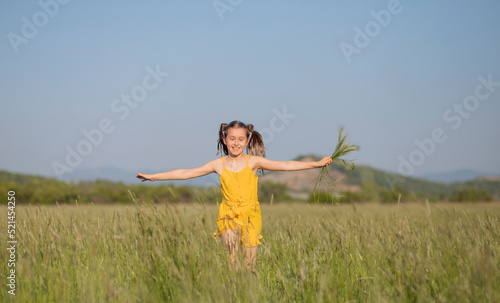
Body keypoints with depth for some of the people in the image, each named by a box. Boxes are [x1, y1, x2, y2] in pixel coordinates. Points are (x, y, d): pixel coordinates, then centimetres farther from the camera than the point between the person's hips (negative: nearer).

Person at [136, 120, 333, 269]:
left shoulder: (253, 162, -1)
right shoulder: (219, 164, 2)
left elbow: (285, 165, -7)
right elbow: (185, 173, 4)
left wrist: (316, 164, -15)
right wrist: (153, 177, 3)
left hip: (250, 216, 0)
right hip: (228, 217, 0)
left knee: (250, 262, 1)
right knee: (232, 263, -13)